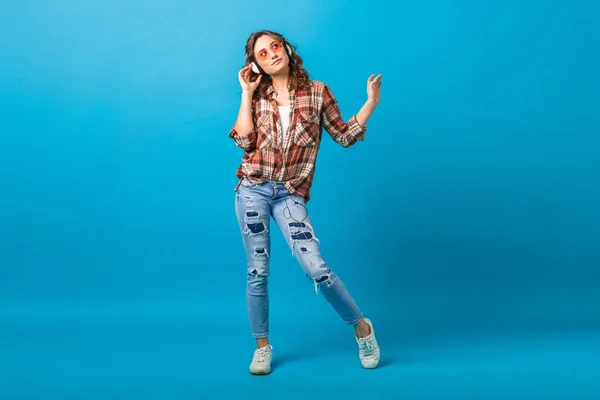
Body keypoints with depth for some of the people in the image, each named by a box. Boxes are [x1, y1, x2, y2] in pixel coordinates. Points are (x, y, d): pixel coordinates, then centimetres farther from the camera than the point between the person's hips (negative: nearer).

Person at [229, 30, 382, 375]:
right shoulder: (258, 97, 8)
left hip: (290, 195, -2)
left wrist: (371, 103, -4)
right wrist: (247, 93, -2)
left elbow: (344, 135, 5)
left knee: (316, 267, -13)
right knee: (257, 272, 5)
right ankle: (262, 346, 21)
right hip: (253, 190, 2)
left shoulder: (317, 92, 4)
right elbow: (244, 141, -6)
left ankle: (362, 326, 8)